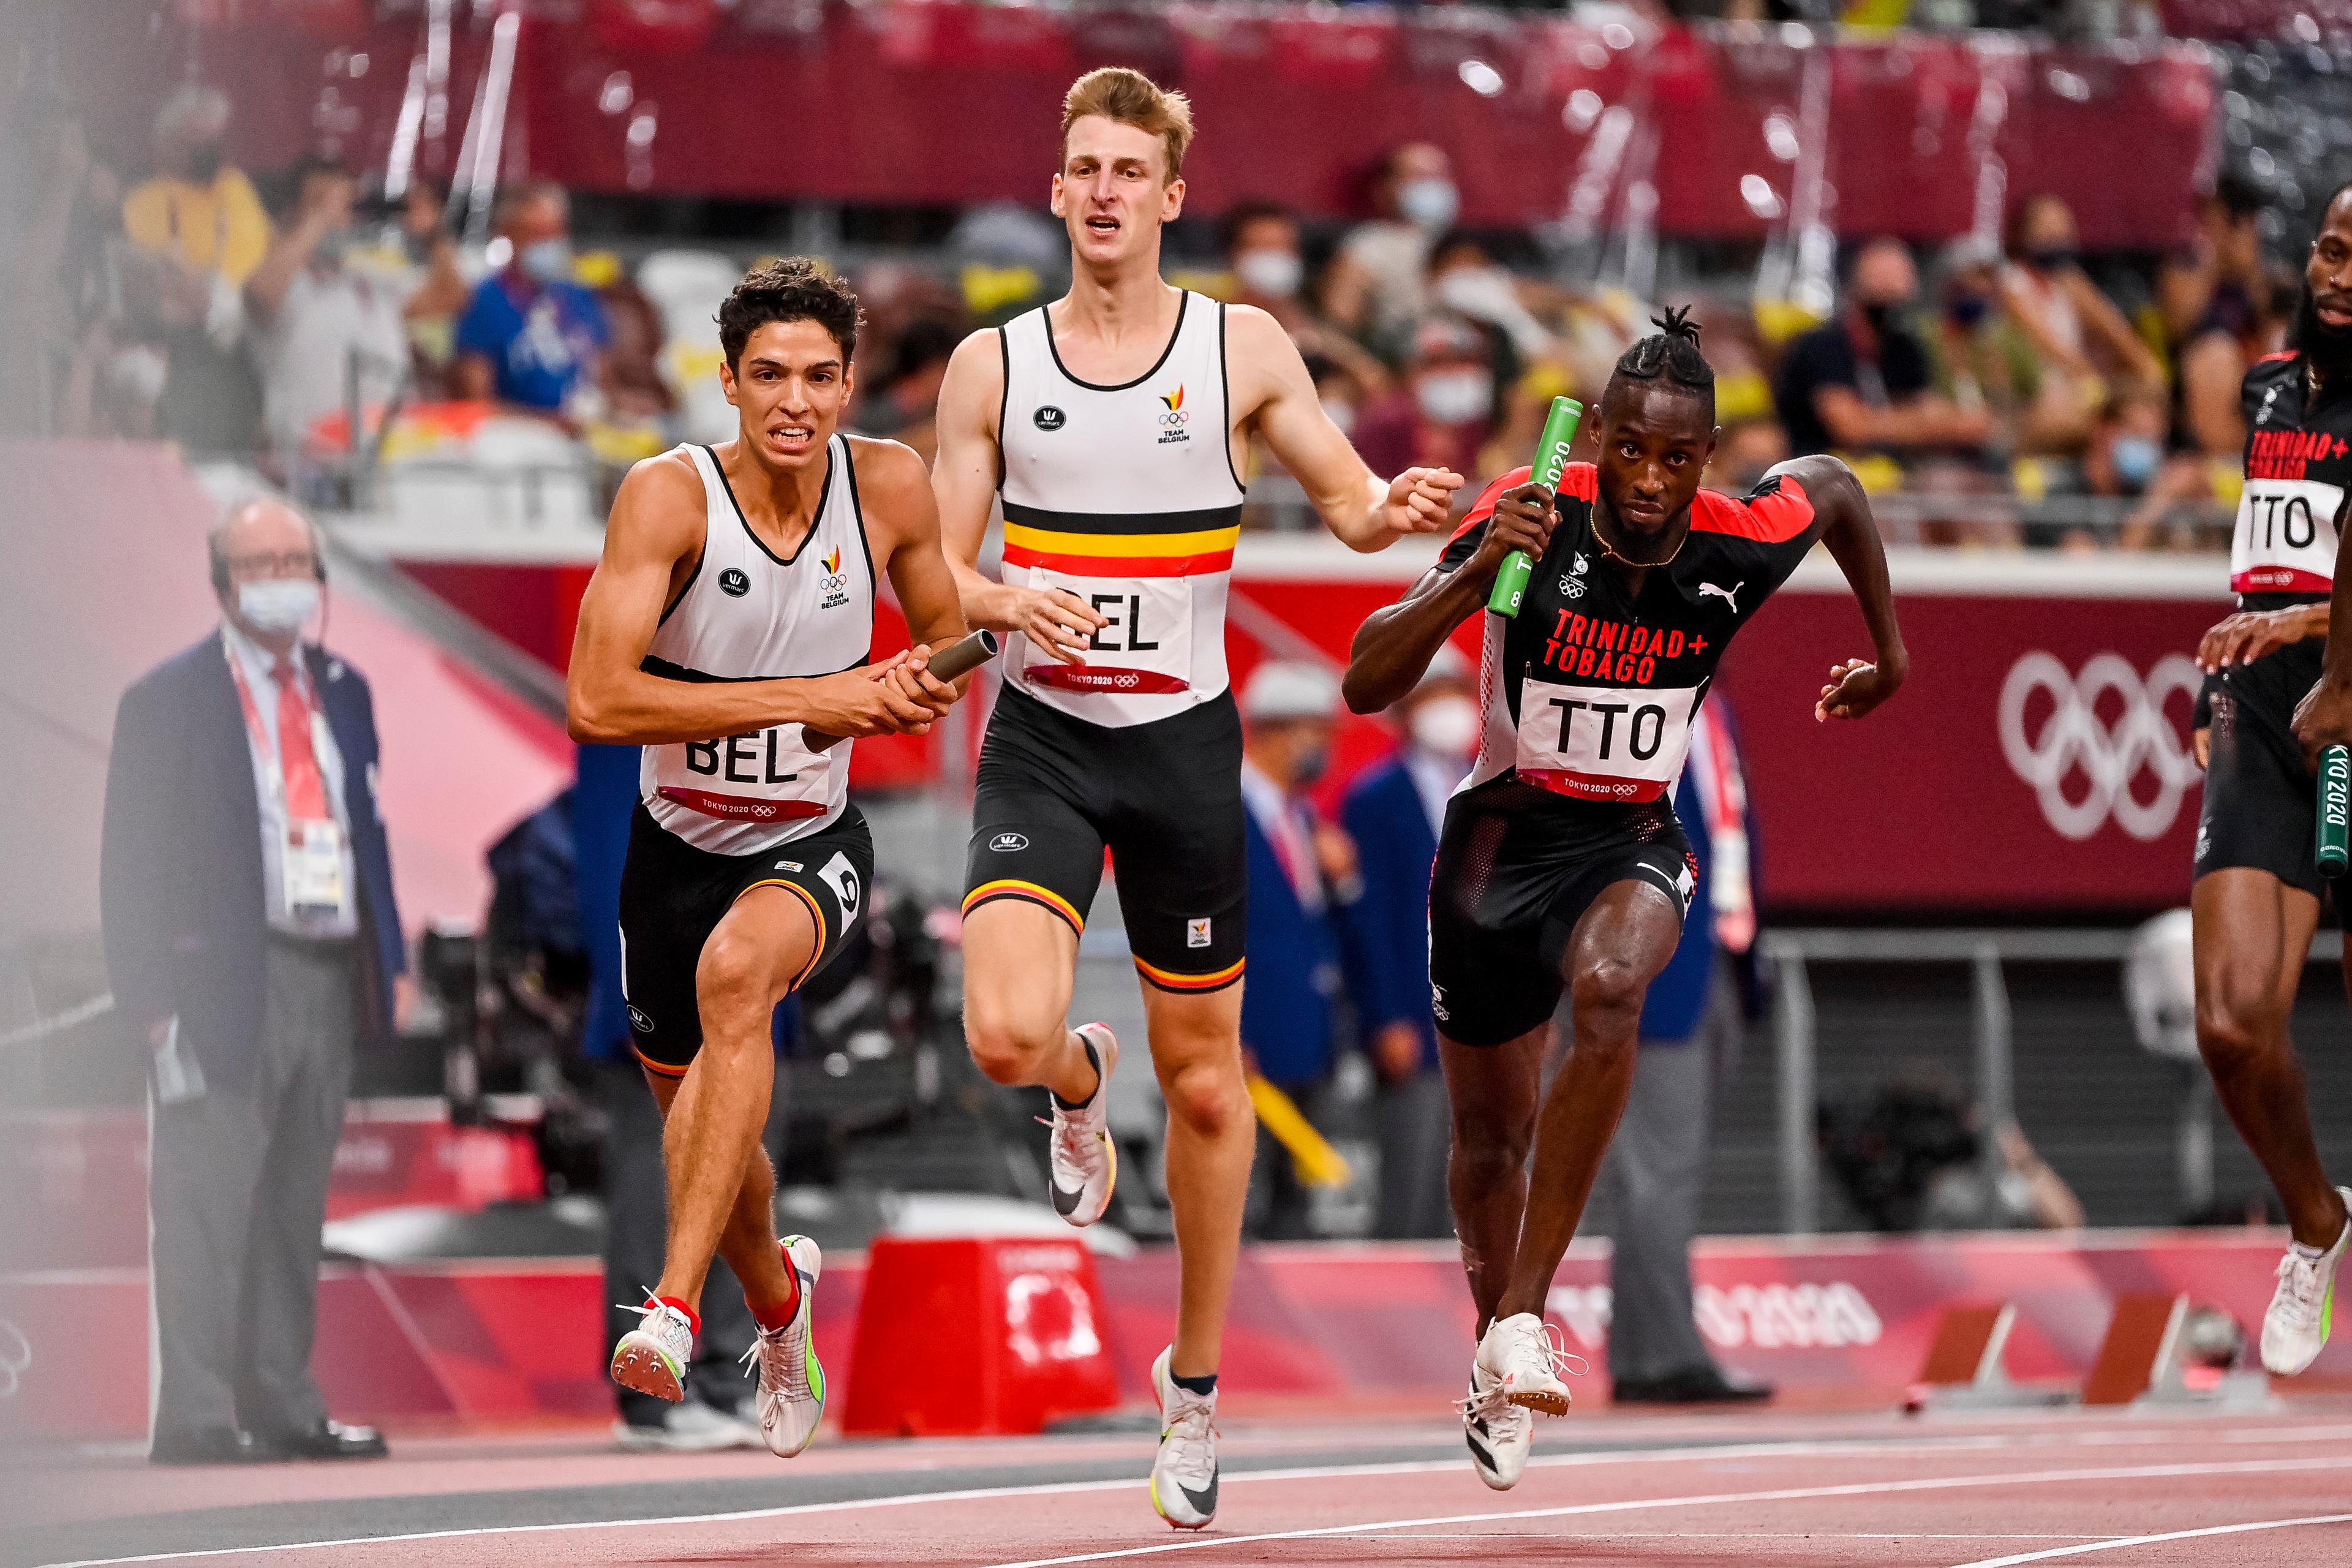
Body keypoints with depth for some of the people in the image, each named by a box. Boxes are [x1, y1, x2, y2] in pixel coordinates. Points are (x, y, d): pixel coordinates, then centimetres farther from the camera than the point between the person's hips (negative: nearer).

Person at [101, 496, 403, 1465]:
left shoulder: (342, 691, 15)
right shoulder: (169, 701, -2)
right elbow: (133, 866, -5)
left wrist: (386, 964, 9)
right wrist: (155, 999, -13)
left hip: (329, 980, 6)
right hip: (226, 985, -6)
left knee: (294, 1205, 11)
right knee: (205, 1205, -8)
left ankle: (282, 1404, 16)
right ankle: (195, 1414, -8)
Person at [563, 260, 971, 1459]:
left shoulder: (888, 486, -11)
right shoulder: (669, 495, -21)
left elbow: (945, 650, 8)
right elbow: (597, 700, -30)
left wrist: (902, 697, -17)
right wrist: (806, 698, -32)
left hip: (813, 841, -1)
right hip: (678, 848, 1)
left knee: (736, 969, -34)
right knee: (698, 1118, 16)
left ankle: (677, 1305, -37)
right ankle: (776, 1295, 52)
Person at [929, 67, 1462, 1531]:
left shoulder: (1243, 349, 0)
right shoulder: (994, 365, 2)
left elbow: (1349, 501, 4)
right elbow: (938, 572, 3)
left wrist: (1398, 509, -20)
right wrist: (1010, 600, -19)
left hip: (1185, 741, 0)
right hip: (1042, 736, 0)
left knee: (1204, 1080, 7)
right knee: (1007, 1036, -22)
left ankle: (1196, 1380, 24)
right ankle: (1080, 1083, 17)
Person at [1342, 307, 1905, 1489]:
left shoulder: (1740, 548, -17)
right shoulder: (1529, 520, -22)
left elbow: (1834, 483, 10)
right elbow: (1364, 689, -27)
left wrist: (1889, 651, 19)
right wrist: (1478, 571, -41)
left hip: (1630, 845, 0)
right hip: (1501, 837, 0)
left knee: (1610, 988, -36)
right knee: (1489, 1136, 13)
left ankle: (1522, 1319, -32)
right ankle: (1496, 1362, 44)